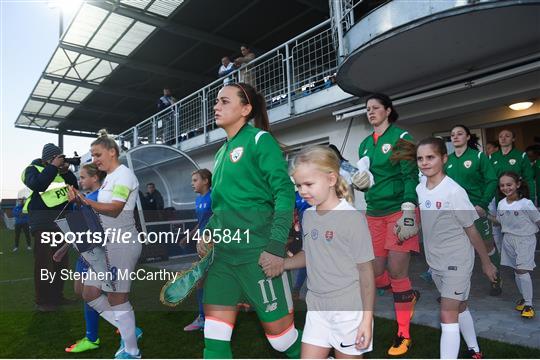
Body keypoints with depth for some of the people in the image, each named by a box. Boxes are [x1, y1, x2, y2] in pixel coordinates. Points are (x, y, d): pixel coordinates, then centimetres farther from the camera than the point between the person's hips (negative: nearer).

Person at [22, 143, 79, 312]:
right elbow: (38, 185, -21)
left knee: (62, 261, 11)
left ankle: (57, 296, 23)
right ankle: (42, 301, 3)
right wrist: (53, 166, -19)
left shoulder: (59, 170, 16)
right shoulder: (33, 169, -1)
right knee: (44, 262, -6)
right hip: (43, 221, -7)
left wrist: (66, 171, -4)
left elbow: (75, 185, 11)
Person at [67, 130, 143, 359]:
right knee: (90, 293, 11)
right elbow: (103, 211, 14)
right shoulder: (109, 177, 17)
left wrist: (85, 201, -23)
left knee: (117, 298, -1)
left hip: (122, 244, -10)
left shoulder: (123, 174, -11)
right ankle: (129, 330, 26)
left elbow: (114, 209, -20)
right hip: (107, 245, 10)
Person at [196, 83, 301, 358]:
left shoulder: (260, 139, -7)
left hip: (258, 252, -7)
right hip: (224, 254, 7)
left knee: (279, 331, 7)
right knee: (215, 338, 8)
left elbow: (285, 192, -15)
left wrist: (276, 247, -21)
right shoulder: (223, 151, 16)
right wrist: (208, 235, 12)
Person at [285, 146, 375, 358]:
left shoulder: (352, 218, -18)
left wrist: (367, 319, -11)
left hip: (349, 310, -5)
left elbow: (366, 271, -13)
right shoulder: (308, 216, 2)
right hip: (317, 309, 6)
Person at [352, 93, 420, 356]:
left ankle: (404, 335, 15)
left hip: (399, 211, -6)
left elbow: (411, 176, -10)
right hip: (374, 213, 6)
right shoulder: (365, 144, 14)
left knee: (396, 272, -4)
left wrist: (408, 213, -18)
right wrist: (359, 183, -6)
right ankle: (410, 296, 37)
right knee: (375, 274, 6)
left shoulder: (400, 137, -4)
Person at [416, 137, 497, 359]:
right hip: (435, 262, 7)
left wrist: (486, 263, -4)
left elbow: (472, 230, -13)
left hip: (457, 261, -7)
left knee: (448, 317, -8)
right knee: (459, 308, 23)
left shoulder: (454, 191, -22)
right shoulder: (419, 189, -3)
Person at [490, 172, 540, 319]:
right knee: (516, 270, 14)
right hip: (508, 239, 5)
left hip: (525, 239, -5)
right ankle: (524, 297, 31)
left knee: (522, 270, -12)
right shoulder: (501, 204, 1)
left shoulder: (526, 203, -14)